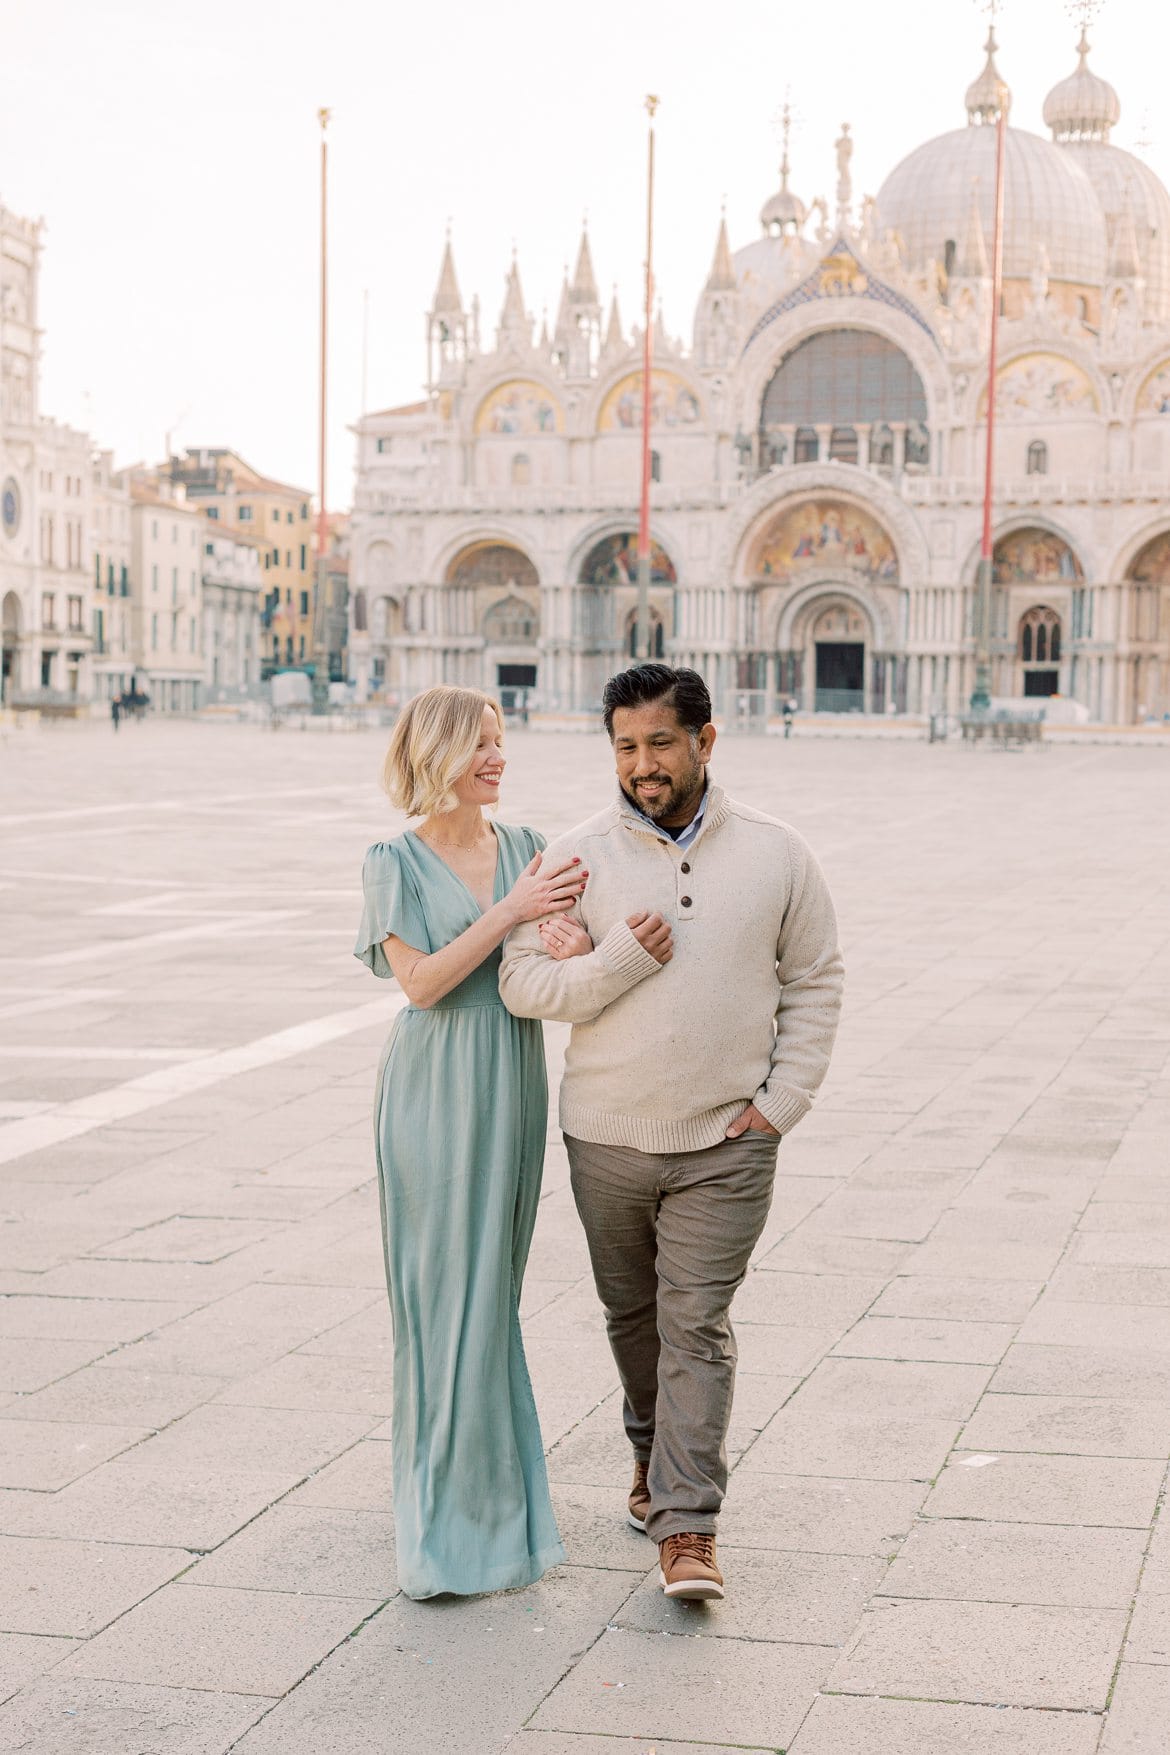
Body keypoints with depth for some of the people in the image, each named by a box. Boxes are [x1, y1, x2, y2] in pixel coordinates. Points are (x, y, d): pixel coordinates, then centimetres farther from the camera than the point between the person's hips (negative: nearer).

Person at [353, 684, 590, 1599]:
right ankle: (451, 1511, 6)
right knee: (447, 1289, -1)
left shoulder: (525, 848, 7)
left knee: (494, 1283, 10)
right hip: (435, 1092, -4)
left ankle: (494, 1488, 22)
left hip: (512, 1088, 4)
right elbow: (421, 980, -12)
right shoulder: (398, 861, -4)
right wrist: (510, 911, -18)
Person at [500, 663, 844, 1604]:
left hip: (726, 1143, -2)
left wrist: (784, 1098, -3)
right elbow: (524, 982, -5)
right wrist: (620, 959, -20)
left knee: (697, 1324, -6)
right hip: (607, 1137, 2)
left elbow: (815, 982, 5)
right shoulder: (577, 857, -2)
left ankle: (688, 1526, -5)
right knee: (632, 1311, 15)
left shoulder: (775, 854, 0)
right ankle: (656, 1451, 39)